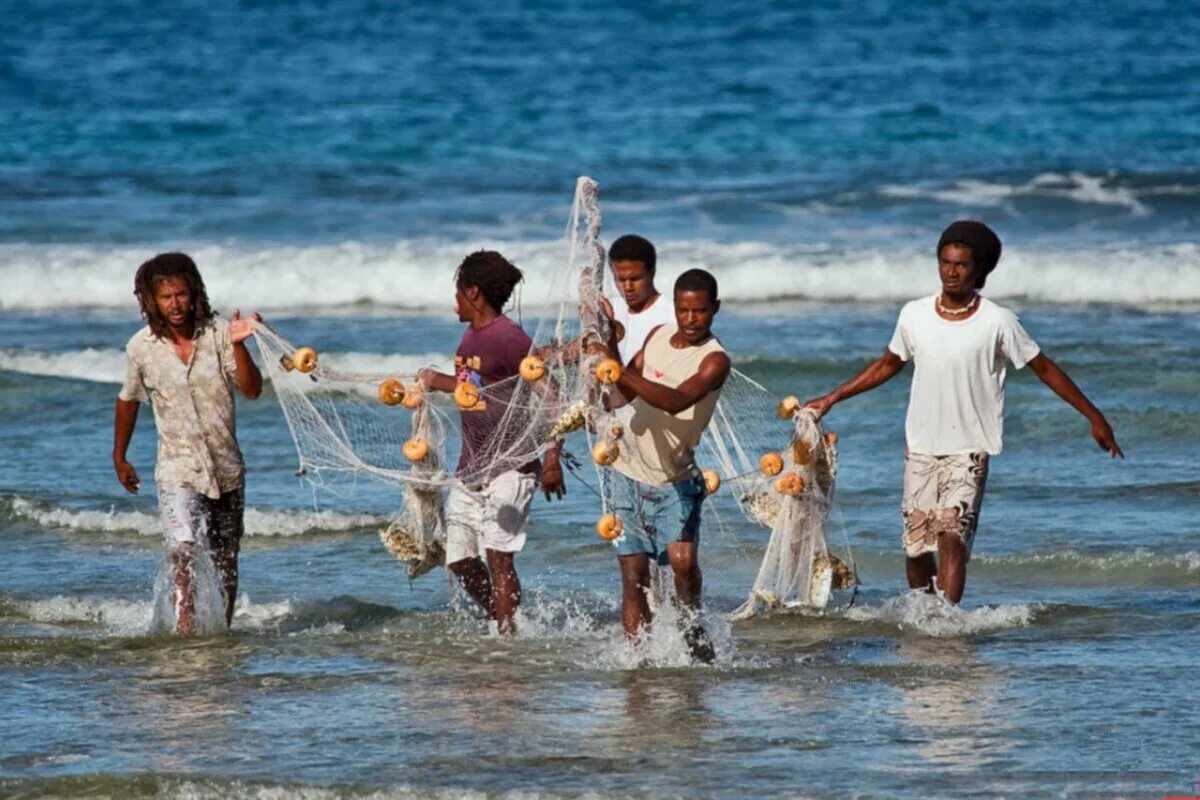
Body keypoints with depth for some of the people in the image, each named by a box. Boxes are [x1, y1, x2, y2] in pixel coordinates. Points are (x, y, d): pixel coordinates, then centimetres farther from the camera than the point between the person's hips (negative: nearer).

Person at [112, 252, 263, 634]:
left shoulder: (218, 334, -6)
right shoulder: (141, 348, -5)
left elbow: (251, 390, -13)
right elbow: (129, 400, 12)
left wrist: (238, 346, -28)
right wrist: (119, 457, 19)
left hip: (226, 467, 2)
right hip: (178, 469, -2)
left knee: (226, 561, 12)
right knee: (183, 552, -23)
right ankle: (185, 631, -27)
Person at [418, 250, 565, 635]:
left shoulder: (509, 339, -16)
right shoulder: (471, 336, 12)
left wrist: (552, 459, -22)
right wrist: (436, 381, 37)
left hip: (507, 469, -9)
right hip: (470, 468, 9)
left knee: (498, 557, -11)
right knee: (460, 559, 9)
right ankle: (501, 624, 24)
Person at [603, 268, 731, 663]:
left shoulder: (714, 360, -14)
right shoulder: (658, 336, 5)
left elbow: (675, 401, -30)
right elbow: (625, 393, 2)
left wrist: (622, 372, -37)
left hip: (674, 481, -4)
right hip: (631, 472, 4)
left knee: (682, 558, -22)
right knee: (634, 577, 3)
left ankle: (692, 624, 3)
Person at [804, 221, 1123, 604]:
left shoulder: (997, 322, -7)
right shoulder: (914, 316, 2)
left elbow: (1044, 368, 0)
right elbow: (888, 365, 18)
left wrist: (1094, 417, 0)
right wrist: (831, 399, 18)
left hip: (969, 449, -3)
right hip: (921, 447, 4)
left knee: (953, 538, -19)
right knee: (916, 548, 4)